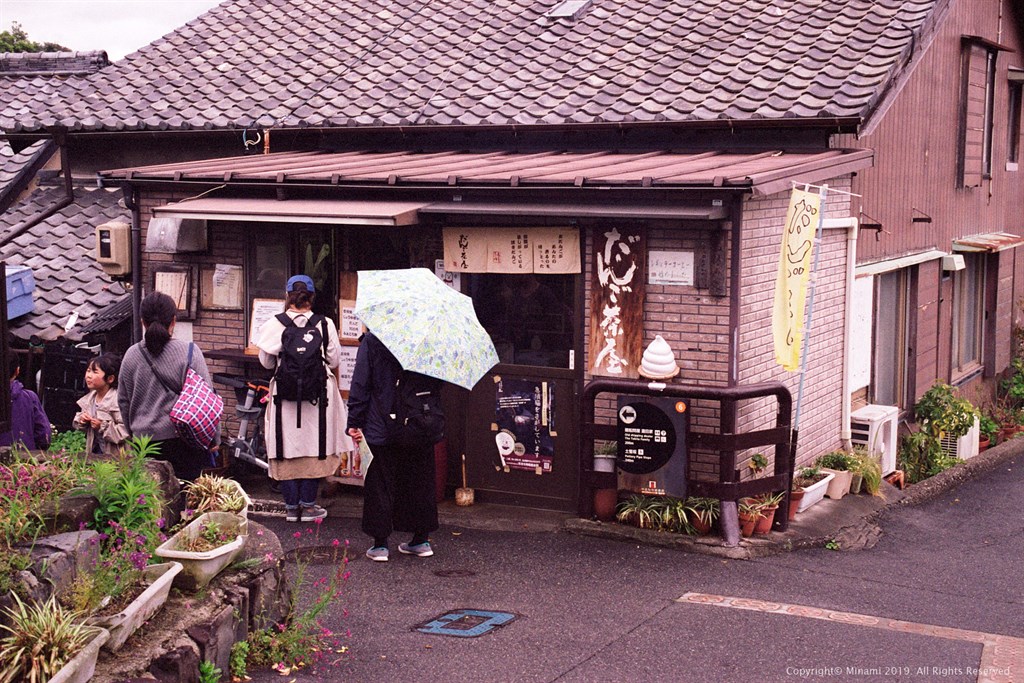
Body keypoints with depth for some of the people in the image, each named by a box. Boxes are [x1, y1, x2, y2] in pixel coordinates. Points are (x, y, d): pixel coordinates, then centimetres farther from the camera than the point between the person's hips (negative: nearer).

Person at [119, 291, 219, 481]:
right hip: (184, 441, -3)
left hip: (144, 440, 3)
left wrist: (133, 431, 27)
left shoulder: (132, 355, 2)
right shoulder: (189, 352, -8)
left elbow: (123, 401, 12)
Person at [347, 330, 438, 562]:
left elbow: (360, 384, -7)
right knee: (419, 482, 14)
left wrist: (354, 422, -2)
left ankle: (380, 543, 6)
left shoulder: (371, 341, -7)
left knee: (380, 484, 5)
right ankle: (421, 540, 20)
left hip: (380, 429, -3)